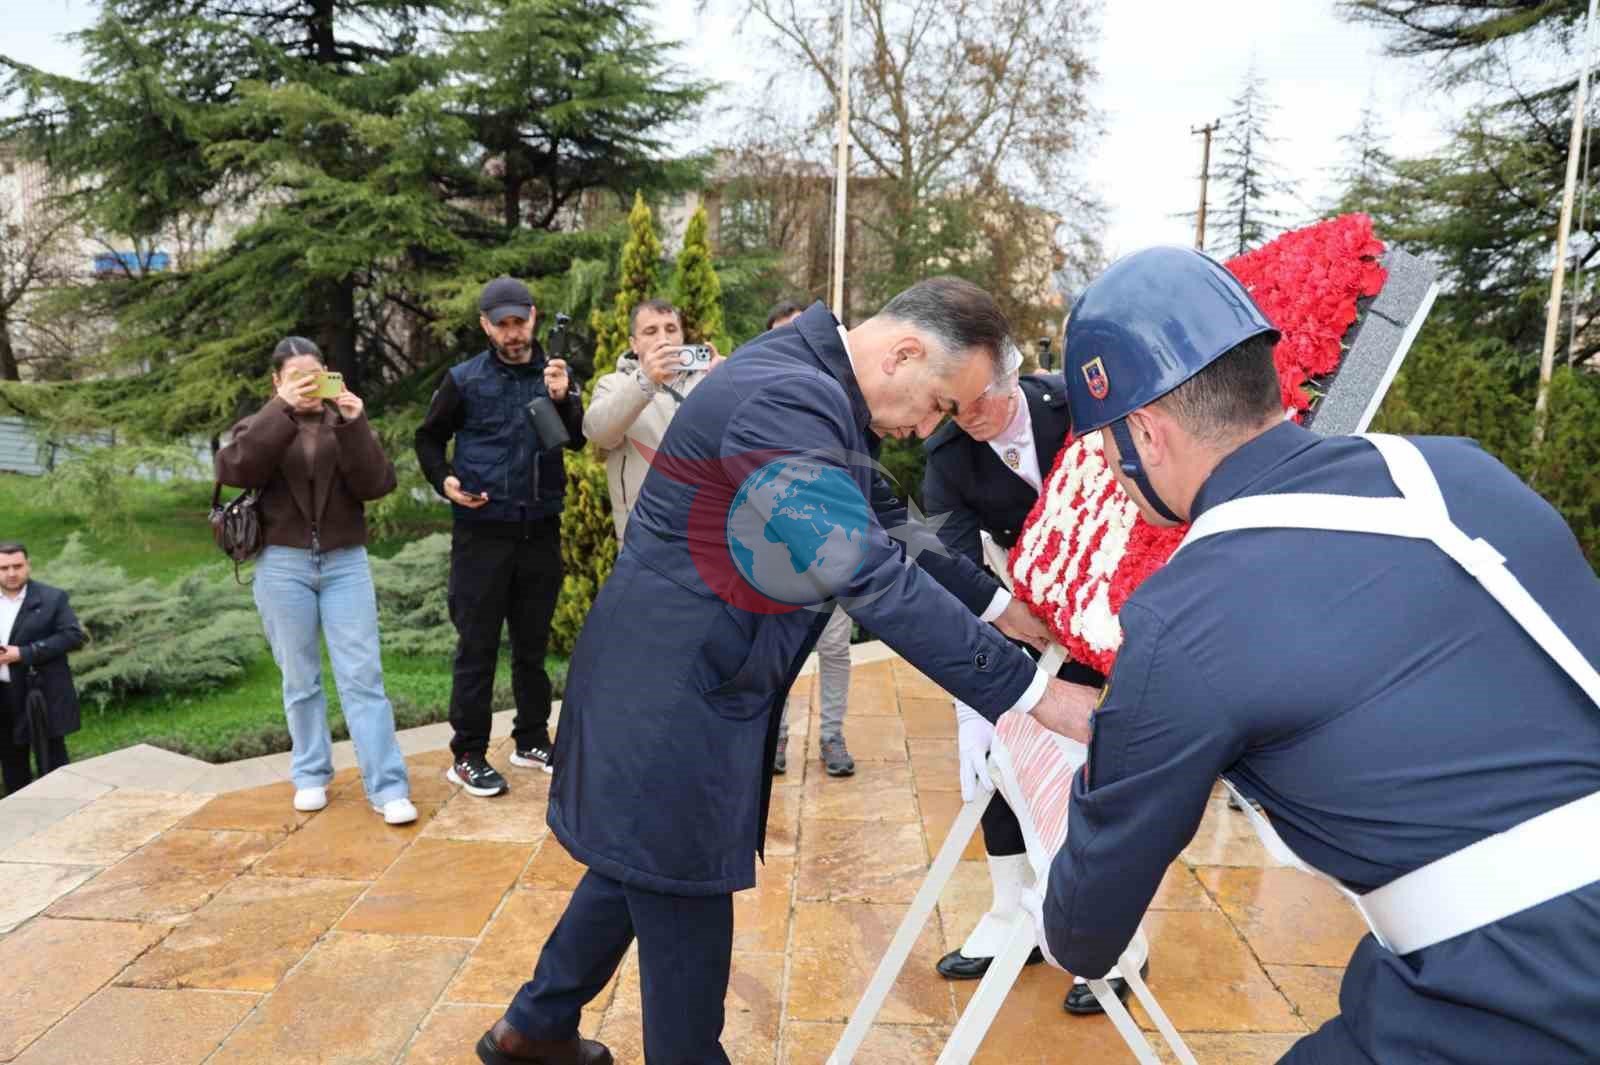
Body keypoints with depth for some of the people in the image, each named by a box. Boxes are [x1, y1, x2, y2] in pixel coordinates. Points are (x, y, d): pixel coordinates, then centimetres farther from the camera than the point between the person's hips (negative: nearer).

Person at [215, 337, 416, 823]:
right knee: (300, 679, 8)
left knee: (363, 676, -4)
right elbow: (234, 469, -14)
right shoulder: (260, 425, 9)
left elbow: (376, 484, -6)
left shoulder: (344, 422, 8)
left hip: (346, 563, 0)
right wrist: (281, 410, -19)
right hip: (283, 566, 1)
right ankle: (311, 775, 22)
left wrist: (355, 426, -17)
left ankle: (387, 787, -5)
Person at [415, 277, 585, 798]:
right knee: (478, 644, 2)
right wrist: (444, 480, -8)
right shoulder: (465, 379, -1)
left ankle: (532, 740, 27)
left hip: (541, 530, 3)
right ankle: (467, 756, 12)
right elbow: (429, 438, 9)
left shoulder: (557, 374, 4)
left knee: (533, 642, 13)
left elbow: (581, 439, -8)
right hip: (482, 530, -2)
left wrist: (563, 399, -26)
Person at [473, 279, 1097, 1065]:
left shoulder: (811, 389, 6)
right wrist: (1031, 692, -27)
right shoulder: (787, 402, -27)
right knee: (686, 914, 6)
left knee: (640, 867, 25)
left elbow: (890, 532, 14)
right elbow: (873, 580, -31)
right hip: (668, 696, -11)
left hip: (681, 683, 11)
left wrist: (1000, 606, 12)